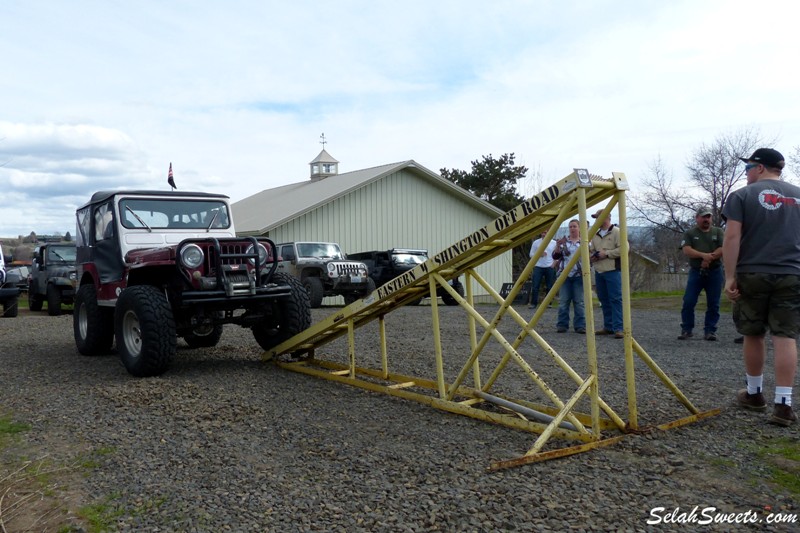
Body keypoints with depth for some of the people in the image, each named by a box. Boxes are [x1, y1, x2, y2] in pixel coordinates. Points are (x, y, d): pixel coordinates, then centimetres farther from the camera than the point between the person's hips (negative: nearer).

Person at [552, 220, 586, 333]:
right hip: (564, 274, 1)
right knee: (563, 301, 1)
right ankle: (562, 325, 7)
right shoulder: (563, 241, 9)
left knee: (579, 301, 1)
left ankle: (580, 326, 6)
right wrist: (558, 246, -16)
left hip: (578, 275, -1)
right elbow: (555, 256, 3)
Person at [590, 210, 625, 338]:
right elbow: (592, 250, 26)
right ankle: (608, 327, 19)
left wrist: (606, 253, -14)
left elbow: (623, 249, -13)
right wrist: (593, 256, 3)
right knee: (604, 300, 11)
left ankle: (618, 328, -9)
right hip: (598, 271, 7)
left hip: (613, 271, -7)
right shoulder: (595, 235, 17)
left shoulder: (616, 232, -4)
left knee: (616, 299, -9)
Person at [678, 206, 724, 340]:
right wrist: (703, 255, -22)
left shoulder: (718, 232, 9)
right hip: (696, 272, -1)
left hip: (714, 272, 1)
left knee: (713, 304, 2)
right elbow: (686, 250, -8)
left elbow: (723, 249, -4)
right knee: (688, 302, -4)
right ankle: (686, 329, 7)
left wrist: (709, 258, -16)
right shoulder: (690, 233, 7)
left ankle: (710, 331, 10)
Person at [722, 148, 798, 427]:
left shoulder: (743, 195, -1)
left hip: (752, 275, -2)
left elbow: (732, 237, -9)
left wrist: (730, 276, -7)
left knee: (753, 335, 11)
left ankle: (754, 394, 25)